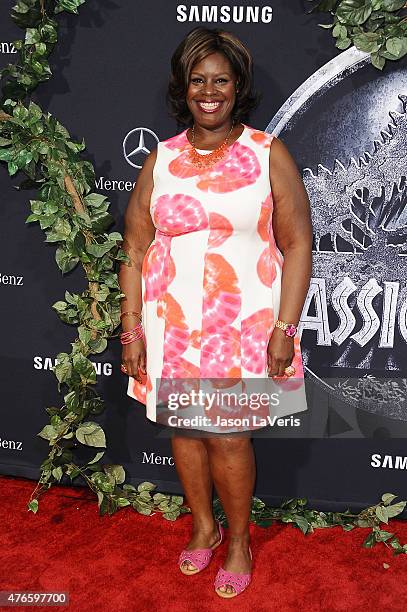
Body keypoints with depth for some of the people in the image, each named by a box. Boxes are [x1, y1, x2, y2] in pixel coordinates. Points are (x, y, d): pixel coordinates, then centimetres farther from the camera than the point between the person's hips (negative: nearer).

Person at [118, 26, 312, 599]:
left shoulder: (268, 153, -3)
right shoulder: (161, 159, 4)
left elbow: (297, 245, -5)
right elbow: (135, 248, 4)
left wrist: (284, 329, -11)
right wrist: (132, 329, -1)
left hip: (245, 326, -3)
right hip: (172, 324, 3)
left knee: (229, 438, 0)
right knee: (184, 428, 14)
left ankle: (239, 540, 27)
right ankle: (204, 526, 39)